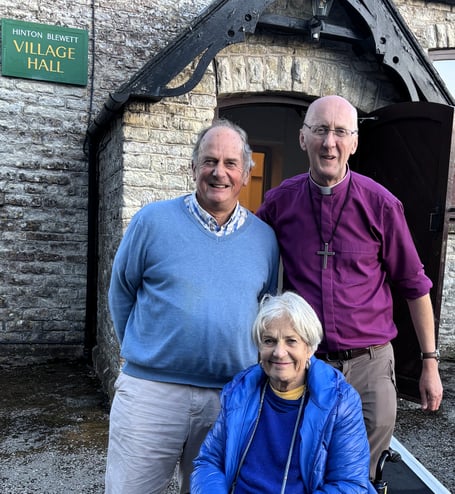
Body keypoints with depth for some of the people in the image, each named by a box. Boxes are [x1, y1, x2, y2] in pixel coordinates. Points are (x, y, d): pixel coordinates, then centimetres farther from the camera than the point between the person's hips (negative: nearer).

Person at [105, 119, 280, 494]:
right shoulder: (154, 220, -4)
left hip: (231, 398, 3)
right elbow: (121, 293, 5)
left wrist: (252, 373, 11)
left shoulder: (265, 238, 4)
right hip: (151, 390, -2)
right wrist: (141, 354, 8)